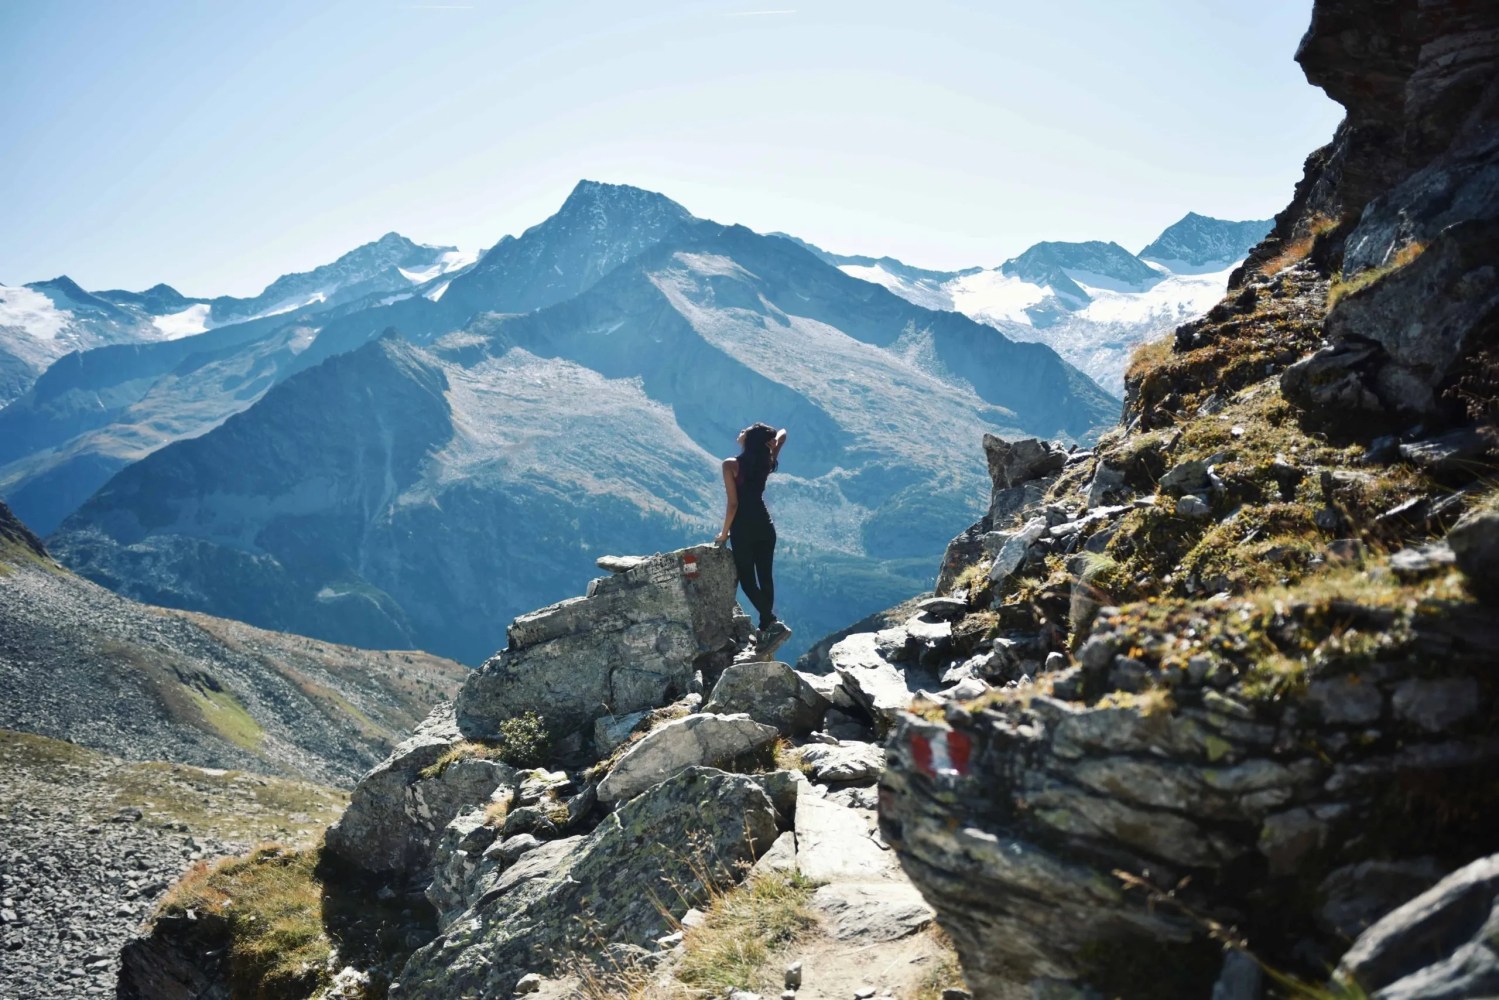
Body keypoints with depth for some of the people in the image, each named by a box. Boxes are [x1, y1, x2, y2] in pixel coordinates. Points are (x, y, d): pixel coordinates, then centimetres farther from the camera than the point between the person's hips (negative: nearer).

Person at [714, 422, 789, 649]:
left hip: (743, 528, -5)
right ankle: (765, 629, 15)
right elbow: (781, 435, 20)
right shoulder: (767, 462, 1)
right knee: (765, 578, 10)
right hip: (765, 526, 5)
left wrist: (724, 533, -3)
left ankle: (774, 624, -12)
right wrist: (764, 437, 2)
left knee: (747, 580, 2)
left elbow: (733, 503, -14)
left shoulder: (731, 465, -13)